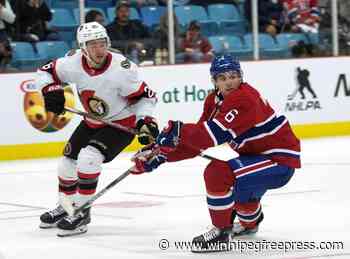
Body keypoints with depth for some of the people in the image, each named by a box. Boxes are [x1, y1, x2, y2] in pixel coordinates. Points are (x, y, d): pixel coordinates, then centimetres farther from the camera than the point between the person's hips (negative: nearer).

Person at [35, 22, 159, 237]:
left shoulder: (121, 68, -29)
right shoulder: (73, 63, -16)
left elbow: (145, 96, -19)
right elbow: (46, 71, 0)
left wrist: (145, 121, -31)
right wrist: (50, 90, -18)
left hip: (121, 123, -6)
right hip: (92, 123, 6)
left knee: (88, 158, -25)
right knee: (68, 162, 11)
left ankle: (82, 212, -12)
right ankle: (66, 207, 38)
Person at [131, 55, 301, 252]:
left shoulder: (244, 98, -23)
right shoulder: (215, 100, 6)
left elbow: (213, 135, -31)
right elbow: (199, 140, 5)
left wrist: (178, 130, -22)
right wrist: (161, 153, -3)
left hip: (281, 161, -10)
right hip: (258, 155, 10)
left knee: (218, 173, -24)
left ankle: (222, 233, -10)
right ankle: (251, 221, 52)